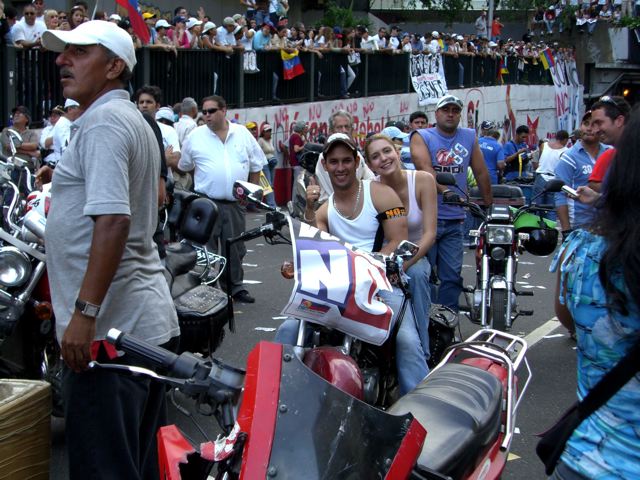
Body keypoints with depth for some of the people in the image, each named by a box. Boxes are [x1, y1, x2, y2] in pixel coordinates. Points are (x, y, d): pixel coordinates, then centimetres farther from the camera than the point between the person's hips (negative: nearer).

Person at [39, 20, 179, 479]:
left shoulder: (102, 122, -12)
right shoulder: (136, 121, 19)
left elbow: (113, 220, -23)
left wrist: (85, 312, -25)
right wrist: (67, 180, 28)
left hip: (109, 328, -10)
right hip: (152, 321, 10)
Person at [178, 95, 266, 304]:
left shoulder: (243, 134, 6)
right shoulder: (195, 136, 1)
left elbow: (256, 165, 12)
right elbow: (184, 167, 11)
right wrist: (199, 187, 11)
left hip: (235, 204, 2)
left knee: (235, 248, 11)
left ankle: (236, 287, 22)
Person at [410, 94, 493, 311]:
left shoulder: (470, 137, 11)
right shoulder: (421, 137, 0)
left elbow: (481, 173, 16)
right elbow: (424, 169, -16)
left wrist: (490, 205, 16)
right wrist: (446, 191, -29)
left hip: (454, 220, 3)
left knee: (452, 276, 2)